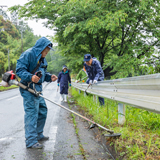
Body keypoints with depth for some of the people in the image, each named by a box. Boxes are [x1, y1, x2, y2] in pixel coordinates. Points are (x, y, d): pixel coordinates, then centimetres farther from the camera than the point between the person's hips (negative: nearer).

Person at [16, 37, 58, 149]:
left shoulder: (42, 58, 18)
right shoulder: (28, 54, -12)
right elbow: (19, 69, -18)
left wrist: (49, 77, 6)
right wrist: (30, 77, -33)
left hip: (38, 89, 10)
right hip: (29, 89, -10)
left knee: (42, 111, 17)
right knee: (31, 112, -10)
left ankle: (38, 135, 33)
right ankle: (31, 141, -3)